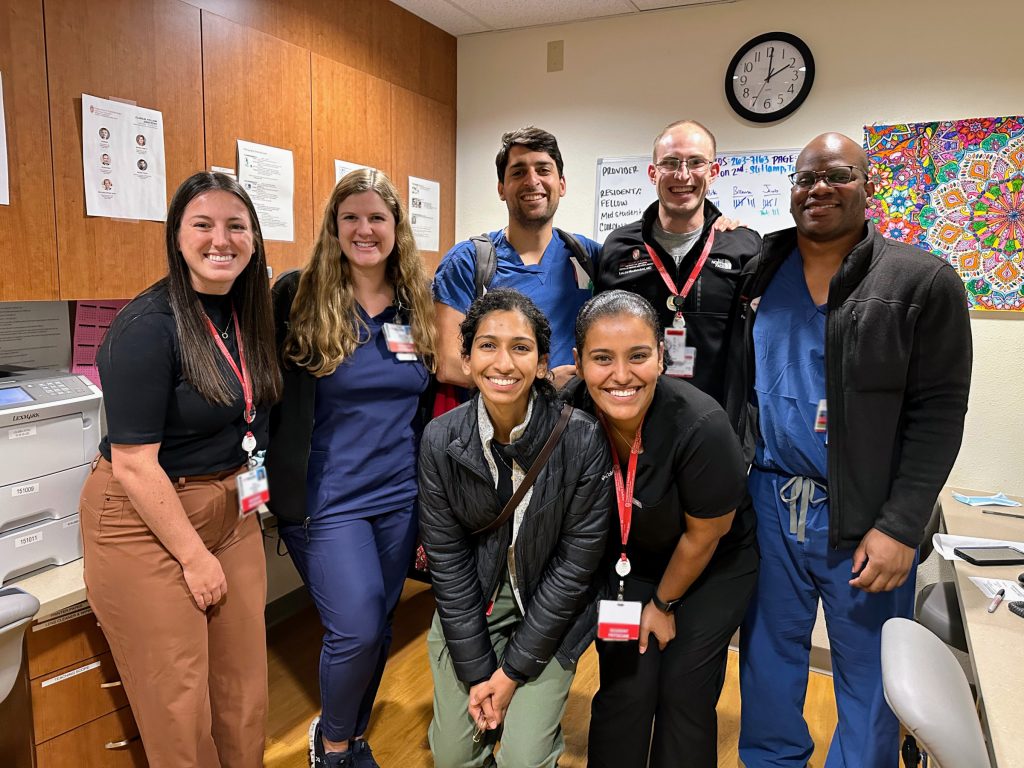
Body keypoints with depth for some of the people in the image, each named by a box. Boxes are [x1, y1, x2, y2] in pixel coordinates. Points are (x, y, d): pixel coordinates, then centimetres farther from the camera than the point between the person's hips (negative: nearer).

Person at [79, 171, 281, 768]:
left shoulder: (249, 311, 3)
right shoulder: (148, 326, -19)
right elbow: (132, 463, -19)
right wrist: (193, 555, -14)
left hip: (230, 511, 7)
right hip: (145, 521, -6)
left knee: (244, 682, 13)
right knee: (177, 701, 6)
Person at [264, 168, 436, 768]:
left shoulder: (417, 303, 4)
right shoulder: (300, 297, -7)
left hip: (400, 495, 4)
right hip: (328, 498, -4)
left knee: (380, 627, 15)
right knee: (358, 629, -7)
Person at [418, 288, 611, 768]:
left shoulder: (581, 438, -21)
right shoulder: (441, 440, -14)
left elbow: (576, 561, -14)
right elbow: (446, 558, -7)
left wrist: (513, 670, -11)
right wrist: (477, 670, -8)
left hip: (548, 613, -2)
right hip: (470, 607, 2)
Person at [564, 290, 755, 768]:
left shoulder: (701, 427, -35)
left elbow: (702, 537, -17)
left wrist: (664, 604, -3)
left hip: (713, 567, -2)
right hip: (626, 560, 2)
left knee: (684, 694, 0)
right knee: (624, 687, 0)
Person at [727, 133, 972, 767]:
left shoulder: (923, 281, -6)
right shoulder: (760, 272, 5)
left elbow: (938, 413, -9)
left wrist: (900, 527, -14)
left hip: (864, 517, -3)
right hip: (769, 503, 4)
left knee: (869, 675, 11)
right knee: (769, 657, 17)